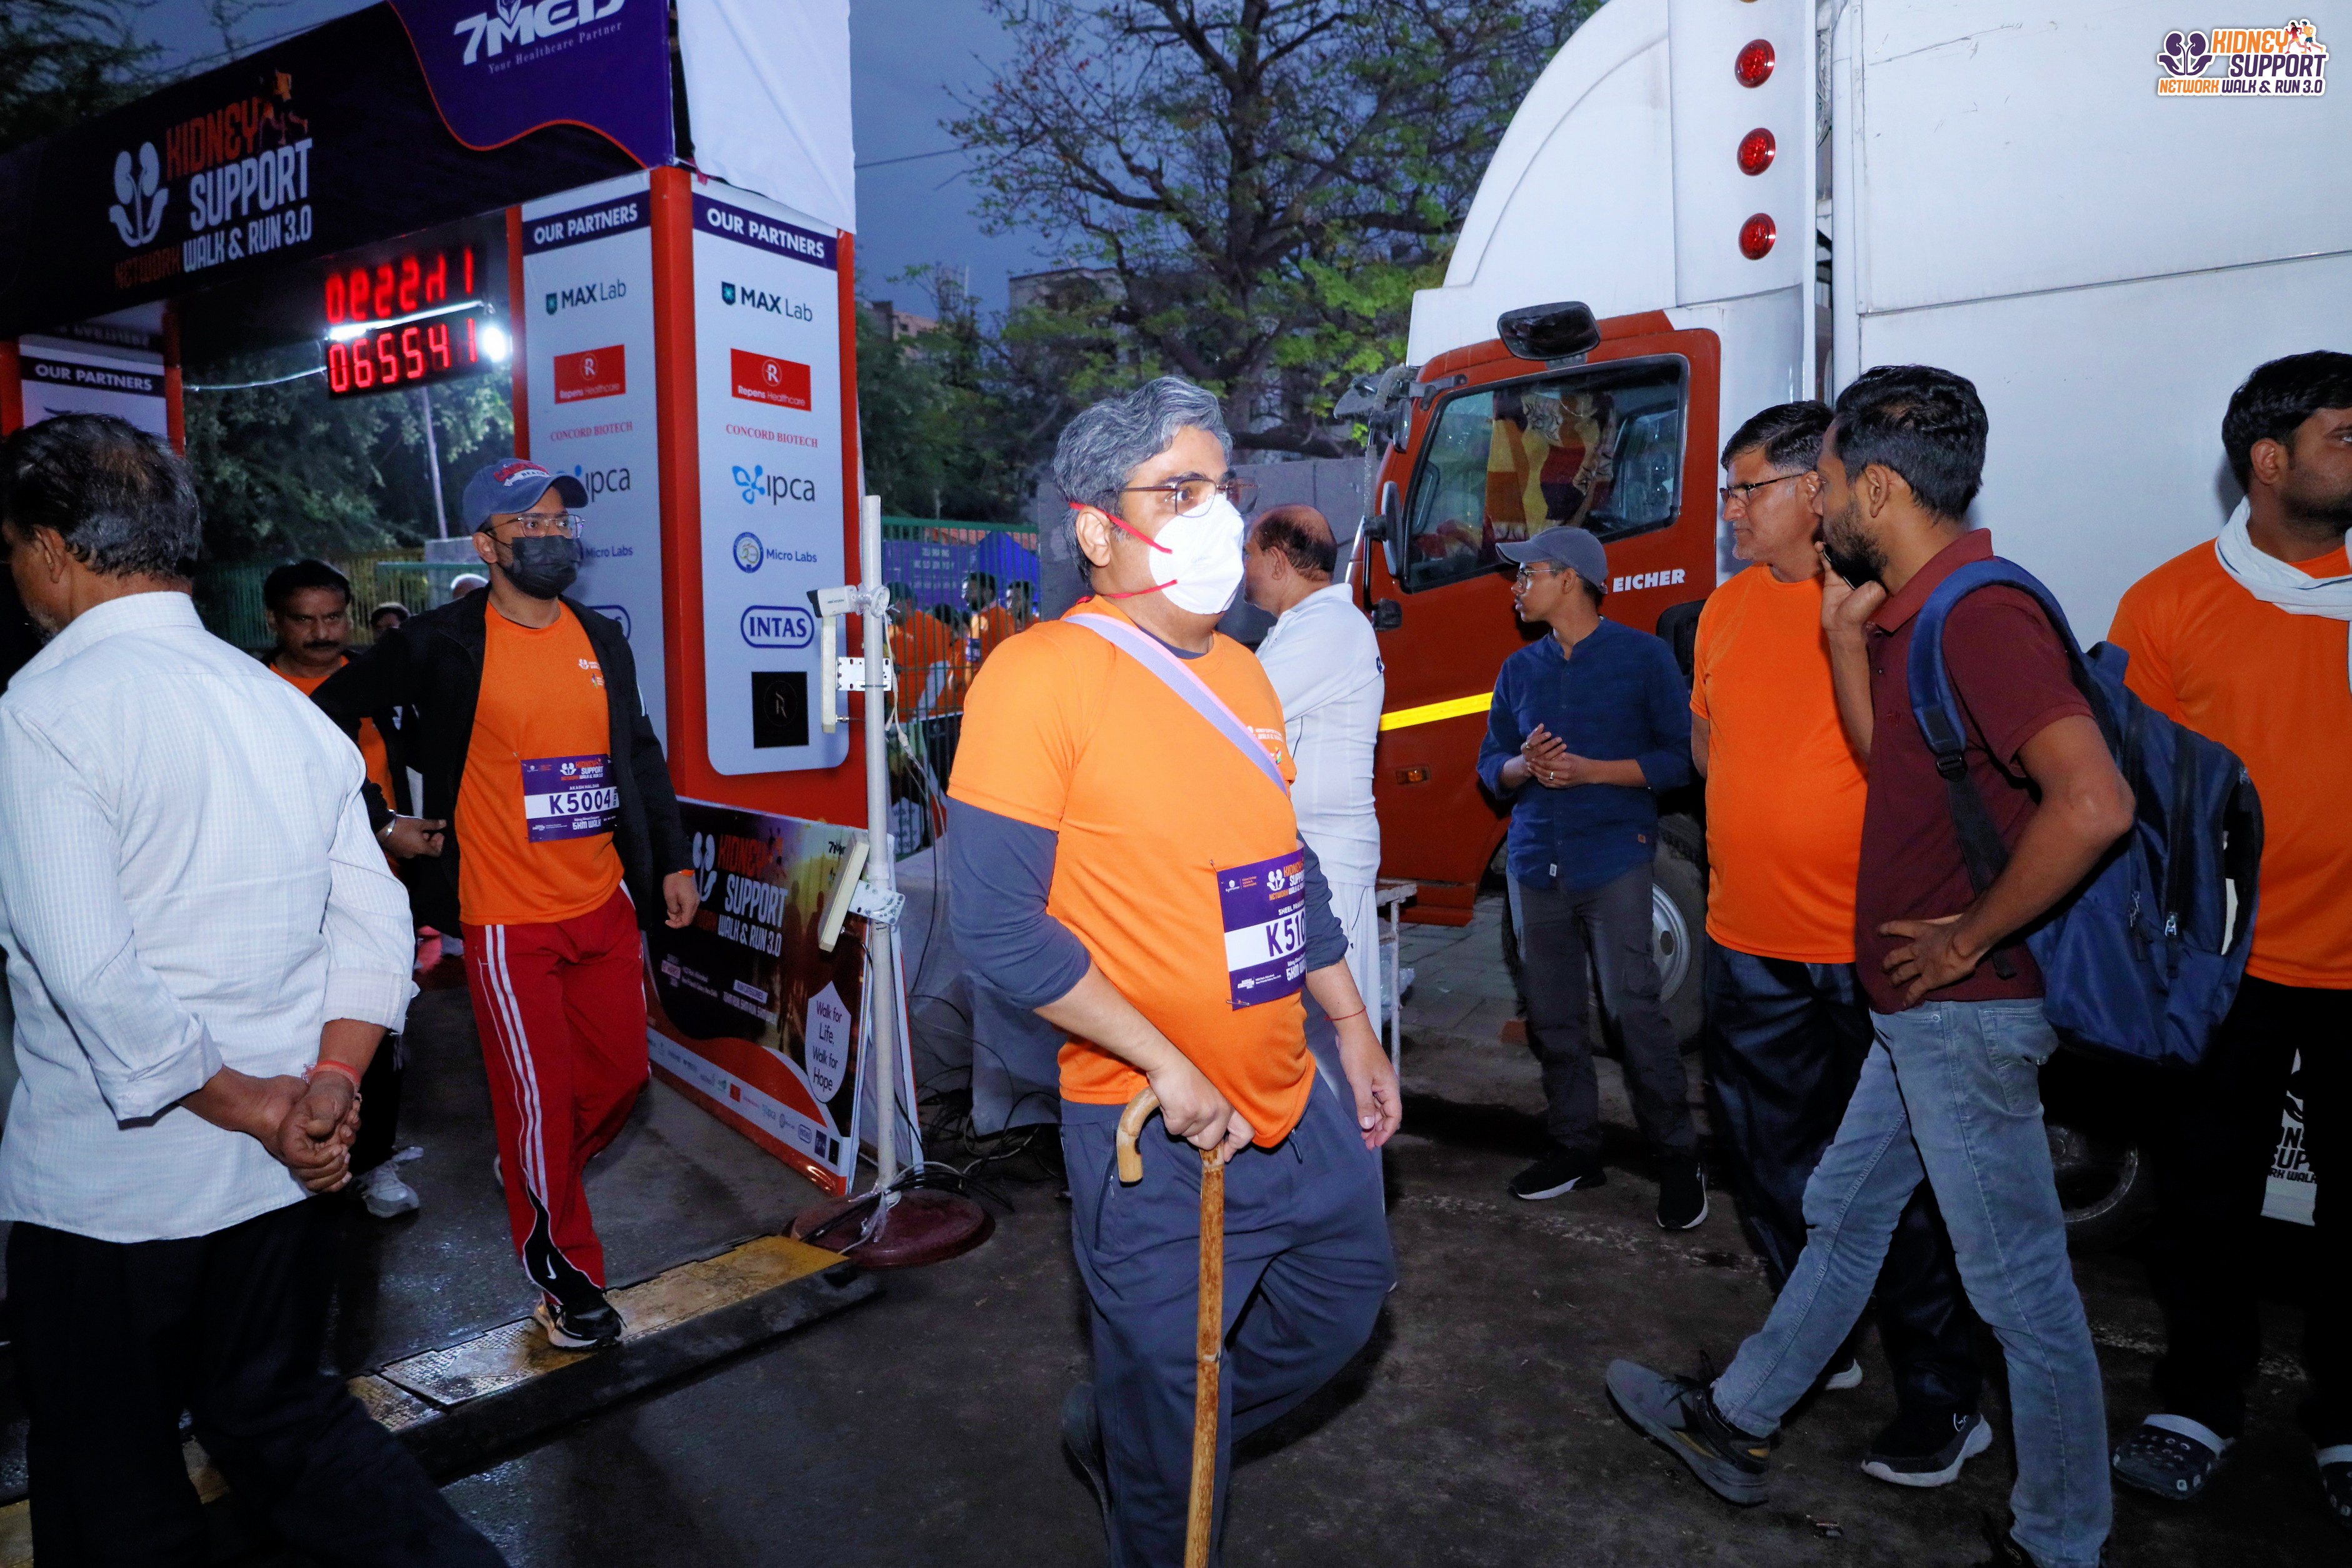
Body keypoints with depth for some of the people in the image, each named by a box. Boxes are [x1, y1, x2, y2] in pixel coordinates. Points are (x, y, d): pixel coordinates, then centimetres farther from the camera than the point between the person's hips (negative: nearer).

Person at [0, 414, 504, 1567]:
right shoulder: (282, 705, 5)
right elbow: (375, 923, 3)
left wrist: (252, 1106, -13)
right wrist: (327, 1090, -3)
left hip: (106, 1180, -5)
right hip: (288, 1168, 6)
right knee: (279, 1413, 21)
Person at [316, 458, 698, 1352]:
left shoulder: (602, 640, 9)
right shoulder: (444, 643, -8)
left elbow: (642, 755, 17)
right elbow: (331, 714, 2)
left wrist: (673, 860, 14)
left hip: (606, 905, 5)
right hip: (508, 918, -5)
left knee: (621, 1071, 12)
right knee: (538, 1094, 3)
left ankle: (537, 1182, 41)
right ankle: (565, 1277, 22)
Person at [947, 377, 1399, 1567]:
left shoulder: (1239, 668, 7)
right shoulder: (1040, 674, -17)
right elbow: (997, 921, -21)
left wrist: (1353, 1028, 16)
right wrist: (1169, 1069, -20)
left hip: (1295, 1098, 8)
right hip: (1155, 1129, -8)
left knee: (1347, 1293, 25)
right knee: (1171, 1388, 8)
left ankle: (1119, 1431, 43)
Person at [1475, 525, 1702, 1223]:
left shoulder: (1643, 656, 0)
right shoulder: (1520, 669, 14)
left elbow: (1681, 756, -4)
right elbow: (1491, 764, 16)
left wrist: (1591, 770, -14)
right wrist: (1524, 766, -7)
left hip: (1613, 858, -5)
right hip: (1537, 863, 5)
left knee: (1633, 1005, -10)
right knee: (1553, 1016, 8)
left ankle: (1677, 1157, 4)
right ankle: (1574, 1148, 21)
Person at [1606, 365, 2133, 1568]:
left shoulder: (1981, 618, -23)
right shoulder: (1918, 614, 9)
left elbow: (2093, 803, -34)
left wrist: (1972, 936, -22)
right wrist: (1846, 631, 9)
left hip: (1965, 1009, -11)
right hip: (1919, 1007, 11)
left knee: (2018, 1280, 5)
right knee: (1843, 1211, 20)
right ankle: (1734, 1423, 36)